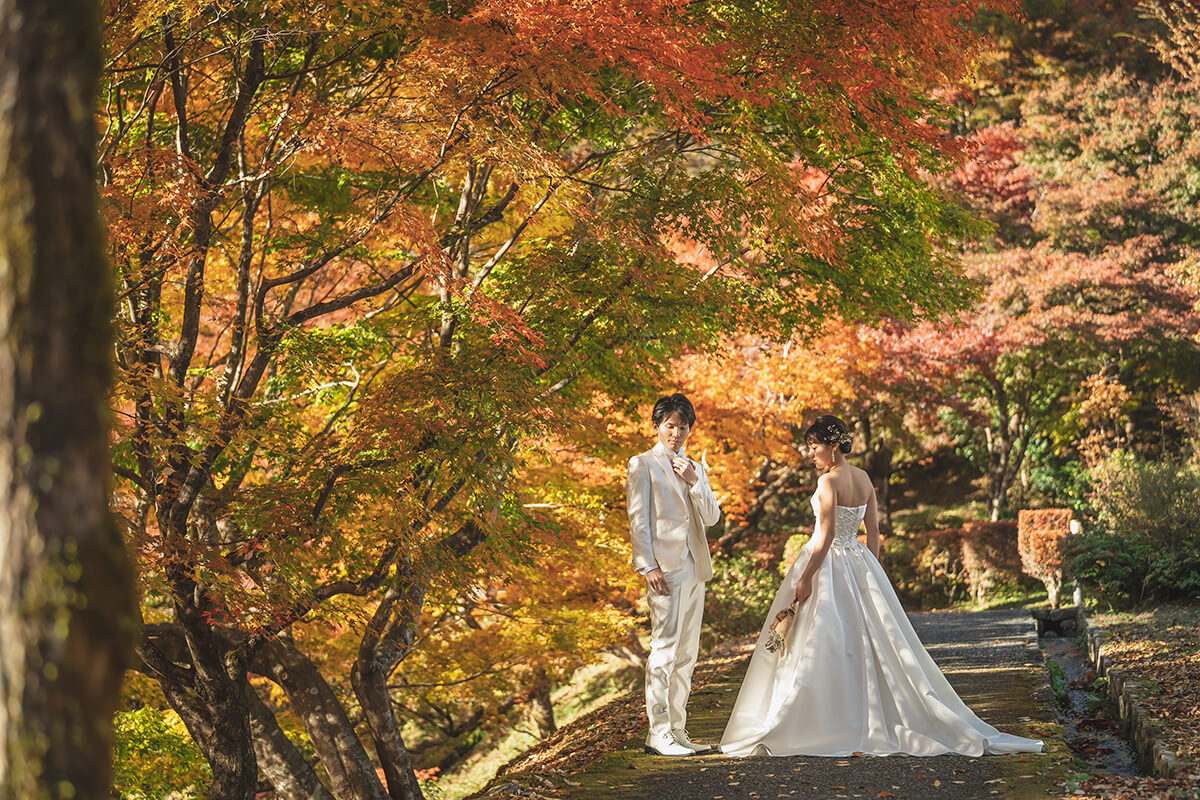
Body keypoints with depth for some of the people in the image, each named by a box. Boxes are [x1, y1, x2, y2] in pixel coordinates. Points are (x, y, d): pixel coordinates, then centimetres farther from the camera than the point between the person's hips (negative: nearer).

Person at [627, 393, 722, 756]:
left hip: (694, 569, 7)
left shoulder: (695, 468, 20)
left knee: (686, 654, 8)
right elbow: (638, 519, -5)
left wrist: (694, 482, -3)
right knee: (664, 649, -12)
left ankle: (677, 730, 12)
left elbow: (712, 517, 12)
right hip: (665, 569, -7)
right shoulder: (643, 464, 1)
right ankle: (658, 733, -10)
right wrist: (648, 566, -14)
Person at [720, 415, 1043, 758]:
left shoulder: (829, 481, -15)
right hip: (860, 563, 8)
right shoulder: (864, 478, 8)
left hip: (828, 564, -8)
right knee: (871, 643, 11)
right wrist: (871, 572, 18)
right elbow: (874, 532, 11)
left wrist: (805, 579, -18)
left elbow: (826, 535, -19)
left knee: (823, 649, -3)